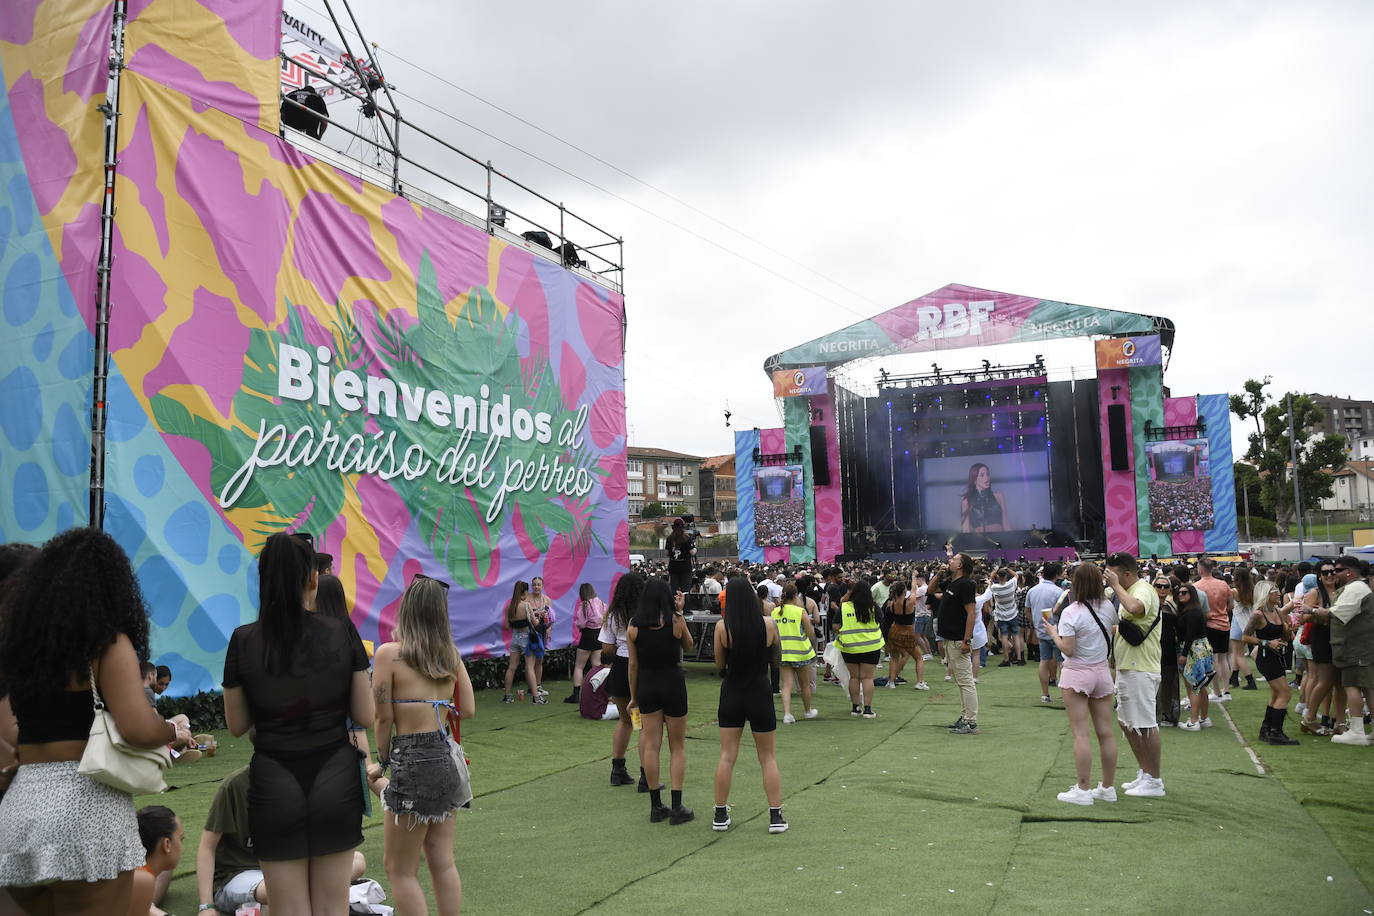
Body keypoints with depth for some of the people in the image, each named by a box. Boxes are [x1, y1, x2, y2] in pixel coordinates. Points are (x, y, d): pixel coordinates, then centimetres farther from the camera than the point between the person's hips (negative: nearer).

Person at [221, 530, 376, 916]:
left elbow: (237, 725, 1)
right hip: (336, 779, 0)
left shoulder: (244, 641, -9)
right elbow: (365, 715, -4)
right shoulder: (342, 632, -9)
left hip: (275, 783, 0)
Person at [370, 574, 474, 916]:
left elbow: (384, 718, -9)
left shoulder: (390, 653, -11)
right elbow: (468, 710, 7)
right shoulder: (451, 654, 3)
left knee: (400, 870, 8)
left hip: (412, 762, -6)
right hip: (446, 760, 6)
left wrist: (383, 762, 4)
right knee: (443, 863, 15)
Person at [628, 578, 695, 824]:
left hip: (646, 685, 2)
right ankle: (676, 808, 5)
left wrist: (634, 696, 11)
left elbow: (633, 664, 1)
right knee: (677, 746, 7)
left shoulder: (634, 626, -3)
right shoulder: (675, 621, -9)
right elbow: (688, 647, 10)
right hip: (673, 683, -2)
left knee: (650, 744, 9)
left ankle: (656, 806, 14)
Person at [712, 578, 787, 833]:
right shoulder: (769, 624, -9)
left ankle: (720, 815, 16)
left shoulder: (722, 626, -10)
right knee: (768, 758, 11)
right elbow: (778, 653, 9)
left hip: (731, 695, 0)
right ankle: (776, 816, 10)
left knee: (727, 757, 10)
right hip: (759, 693, 0)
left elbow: (719, 664, 0)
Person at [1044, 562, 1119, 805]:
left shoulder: (1071, 612, -17)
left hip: (1077, 674, -6)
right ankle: (1108, 787, 18)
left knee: (1080, 733, -2)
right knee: (1105, 732, 9)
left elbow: (1068, 649, -19)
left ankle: (1083, 790, 1)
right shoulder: (1108, 608, 0)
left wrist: (1053, 634, -3)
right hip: (1102, 672, 6)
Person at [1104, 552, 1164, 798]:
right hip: (1127, 667, 11)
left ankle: (1155, 781, 5)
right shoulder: (1130, 591, 16)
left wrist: (1116, 585, -29)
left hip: (1140, 669, -11)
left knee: (1145, 725, -3)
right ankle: (1145, 773, 27)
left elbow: (1135, 608, -40)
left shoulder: (1143, 590, -15)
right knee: (1127, 723, 17)